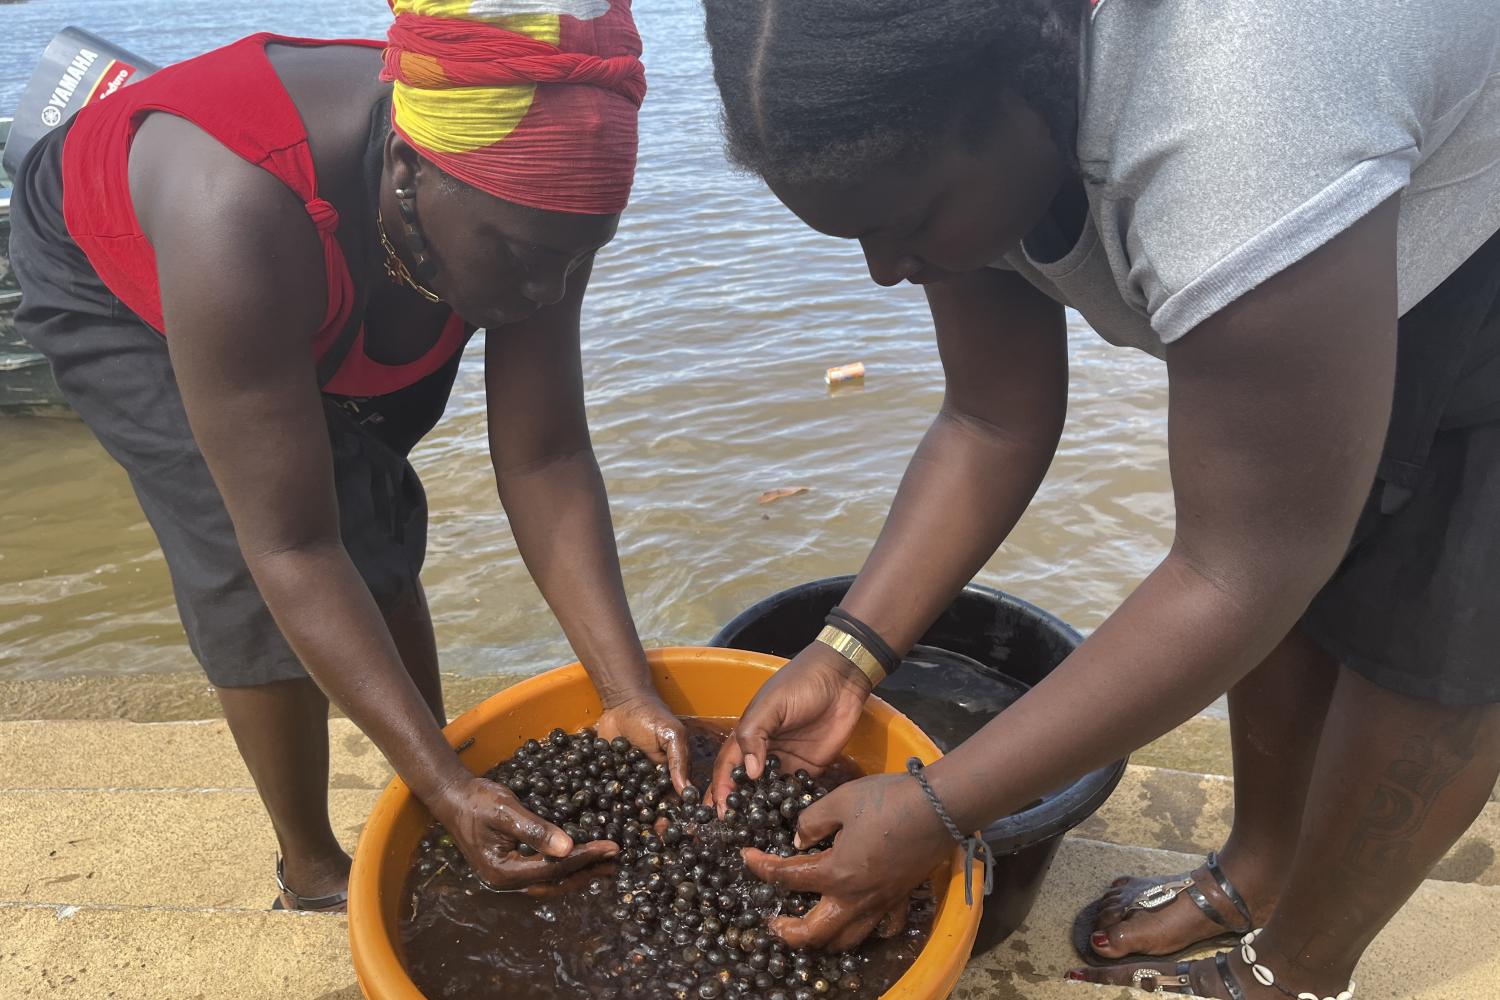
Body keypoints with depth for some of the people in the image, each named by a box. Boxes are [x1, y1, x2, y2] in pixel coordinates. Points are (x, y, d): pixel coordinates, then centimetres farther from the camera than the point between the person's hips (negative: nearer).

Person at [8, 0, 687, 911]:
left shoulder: (525, 198, -30)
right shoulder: (242, 217, -45)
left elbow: (545, 461, -27)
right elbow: (291, 552, -41)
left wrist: (630, 695, -34)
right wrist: (447, 785, -44)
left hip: (332, 306, 5)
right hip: (118, 287, -4)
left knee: (378, 538, 0)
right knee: (252, 576, -16)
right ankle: (313, 872, 6)